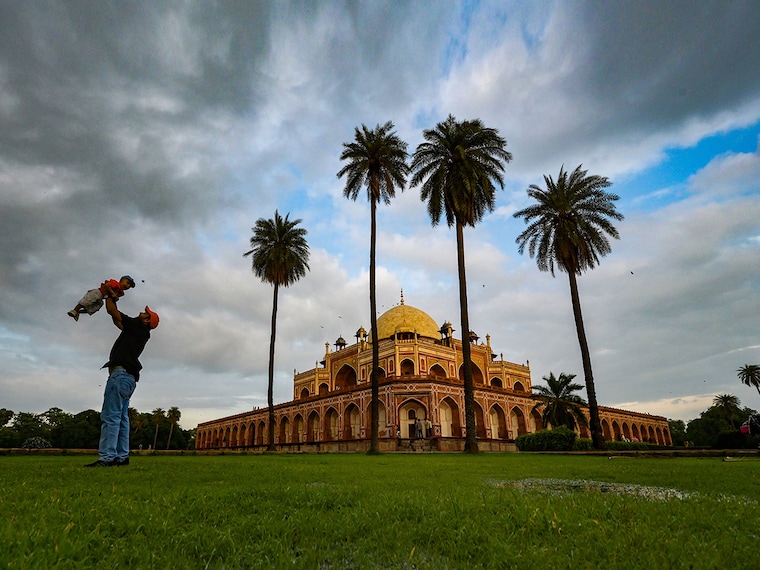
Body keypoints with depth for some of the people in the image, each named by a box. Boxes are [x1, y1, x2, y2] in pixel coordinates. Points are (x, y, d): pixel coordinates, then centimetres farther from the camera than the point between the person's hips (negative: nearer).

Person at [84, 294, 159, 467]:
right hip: (128, 377, 10)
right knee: (121, 418, 6)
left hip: (121, 374, -10)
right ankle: (122, 457, 5)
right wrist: (113, 298, 32)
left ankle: (106, 458, -18)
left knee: (110, 416, -14)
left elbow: (112, 311, 2)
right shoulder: (136, 330, 23)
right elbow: (117, 320, 32)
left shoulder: (138, 327, -2)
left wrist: (108, 296, 18)